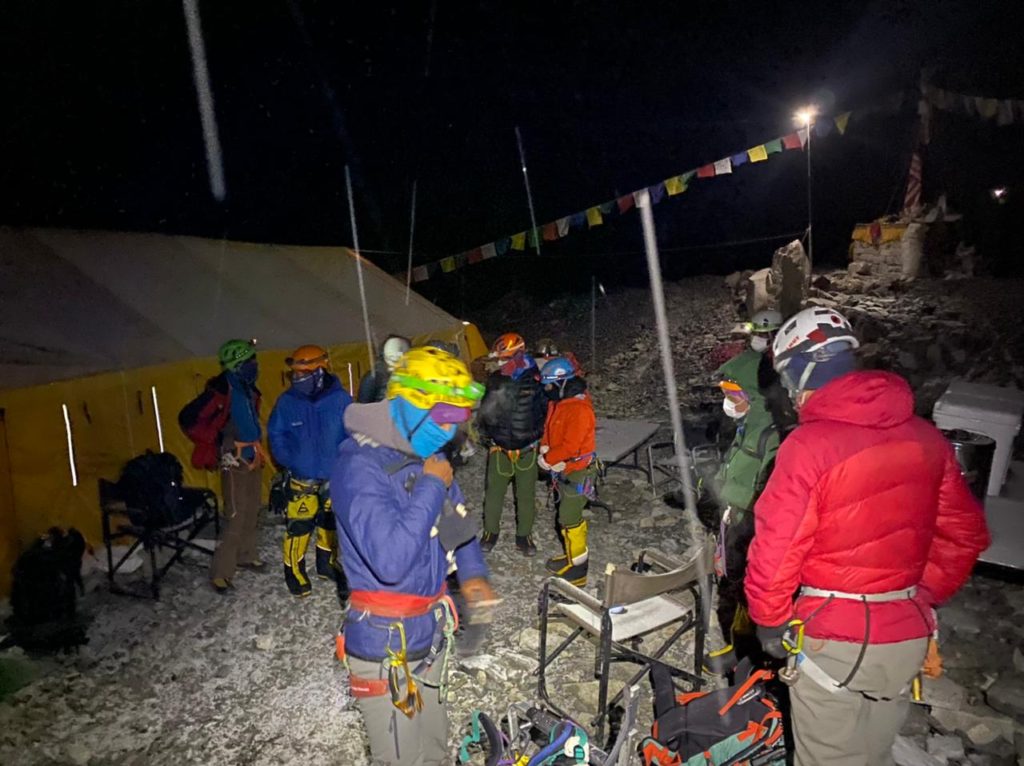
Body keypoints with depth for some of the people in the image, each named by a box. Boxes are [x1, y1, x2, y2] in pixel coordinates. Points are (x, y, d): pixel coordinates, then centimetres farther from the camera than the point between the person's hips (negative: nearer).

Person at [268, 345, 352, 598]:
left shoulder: (340, 399, -12)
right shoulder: (287, 401, -8)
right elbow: (276, 435, 3)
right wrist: (289, 461, -6)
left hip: (334, 477, 1)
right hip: (301, 478, -1)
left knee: (330, 523, 17)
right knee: (298, 525, -4)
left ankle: (327, 564, 38)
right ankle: (294, 571, 17)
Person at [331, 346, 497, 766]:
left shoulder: (428, 457, 2)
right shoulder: (359, 466, -25)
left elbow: (460, 524, 15)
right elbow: (390, 560, -35)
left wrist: (473, 575, -1)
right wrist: (431, 487, -26)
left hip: (433, 634, 8)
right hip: (386, 648, -8)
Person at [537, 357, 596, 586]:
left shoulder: (579, 409, -26)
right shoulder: (557, 402, 3)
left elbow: (570, 446, -28)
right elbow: (549, 430, 13)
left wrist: (547, 459, -15)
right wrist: (545, 450, -5)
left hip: (577, 471, -9)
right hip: (563, 469, 9)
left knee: (569, 520, -2)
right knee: (572, 514, 21)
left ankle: (577, 571, 10)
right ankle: (575, 555, 37)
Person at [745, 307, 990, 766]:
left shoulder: (809, 445, -21)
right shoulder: (926, 438, -2)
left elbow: (775, 548, -20)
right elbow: (965, 534, 8)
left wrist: (769, 622, -5)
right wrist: (923, 597, 18)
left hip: (834, 637, -6)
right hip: (908, 634, 6)